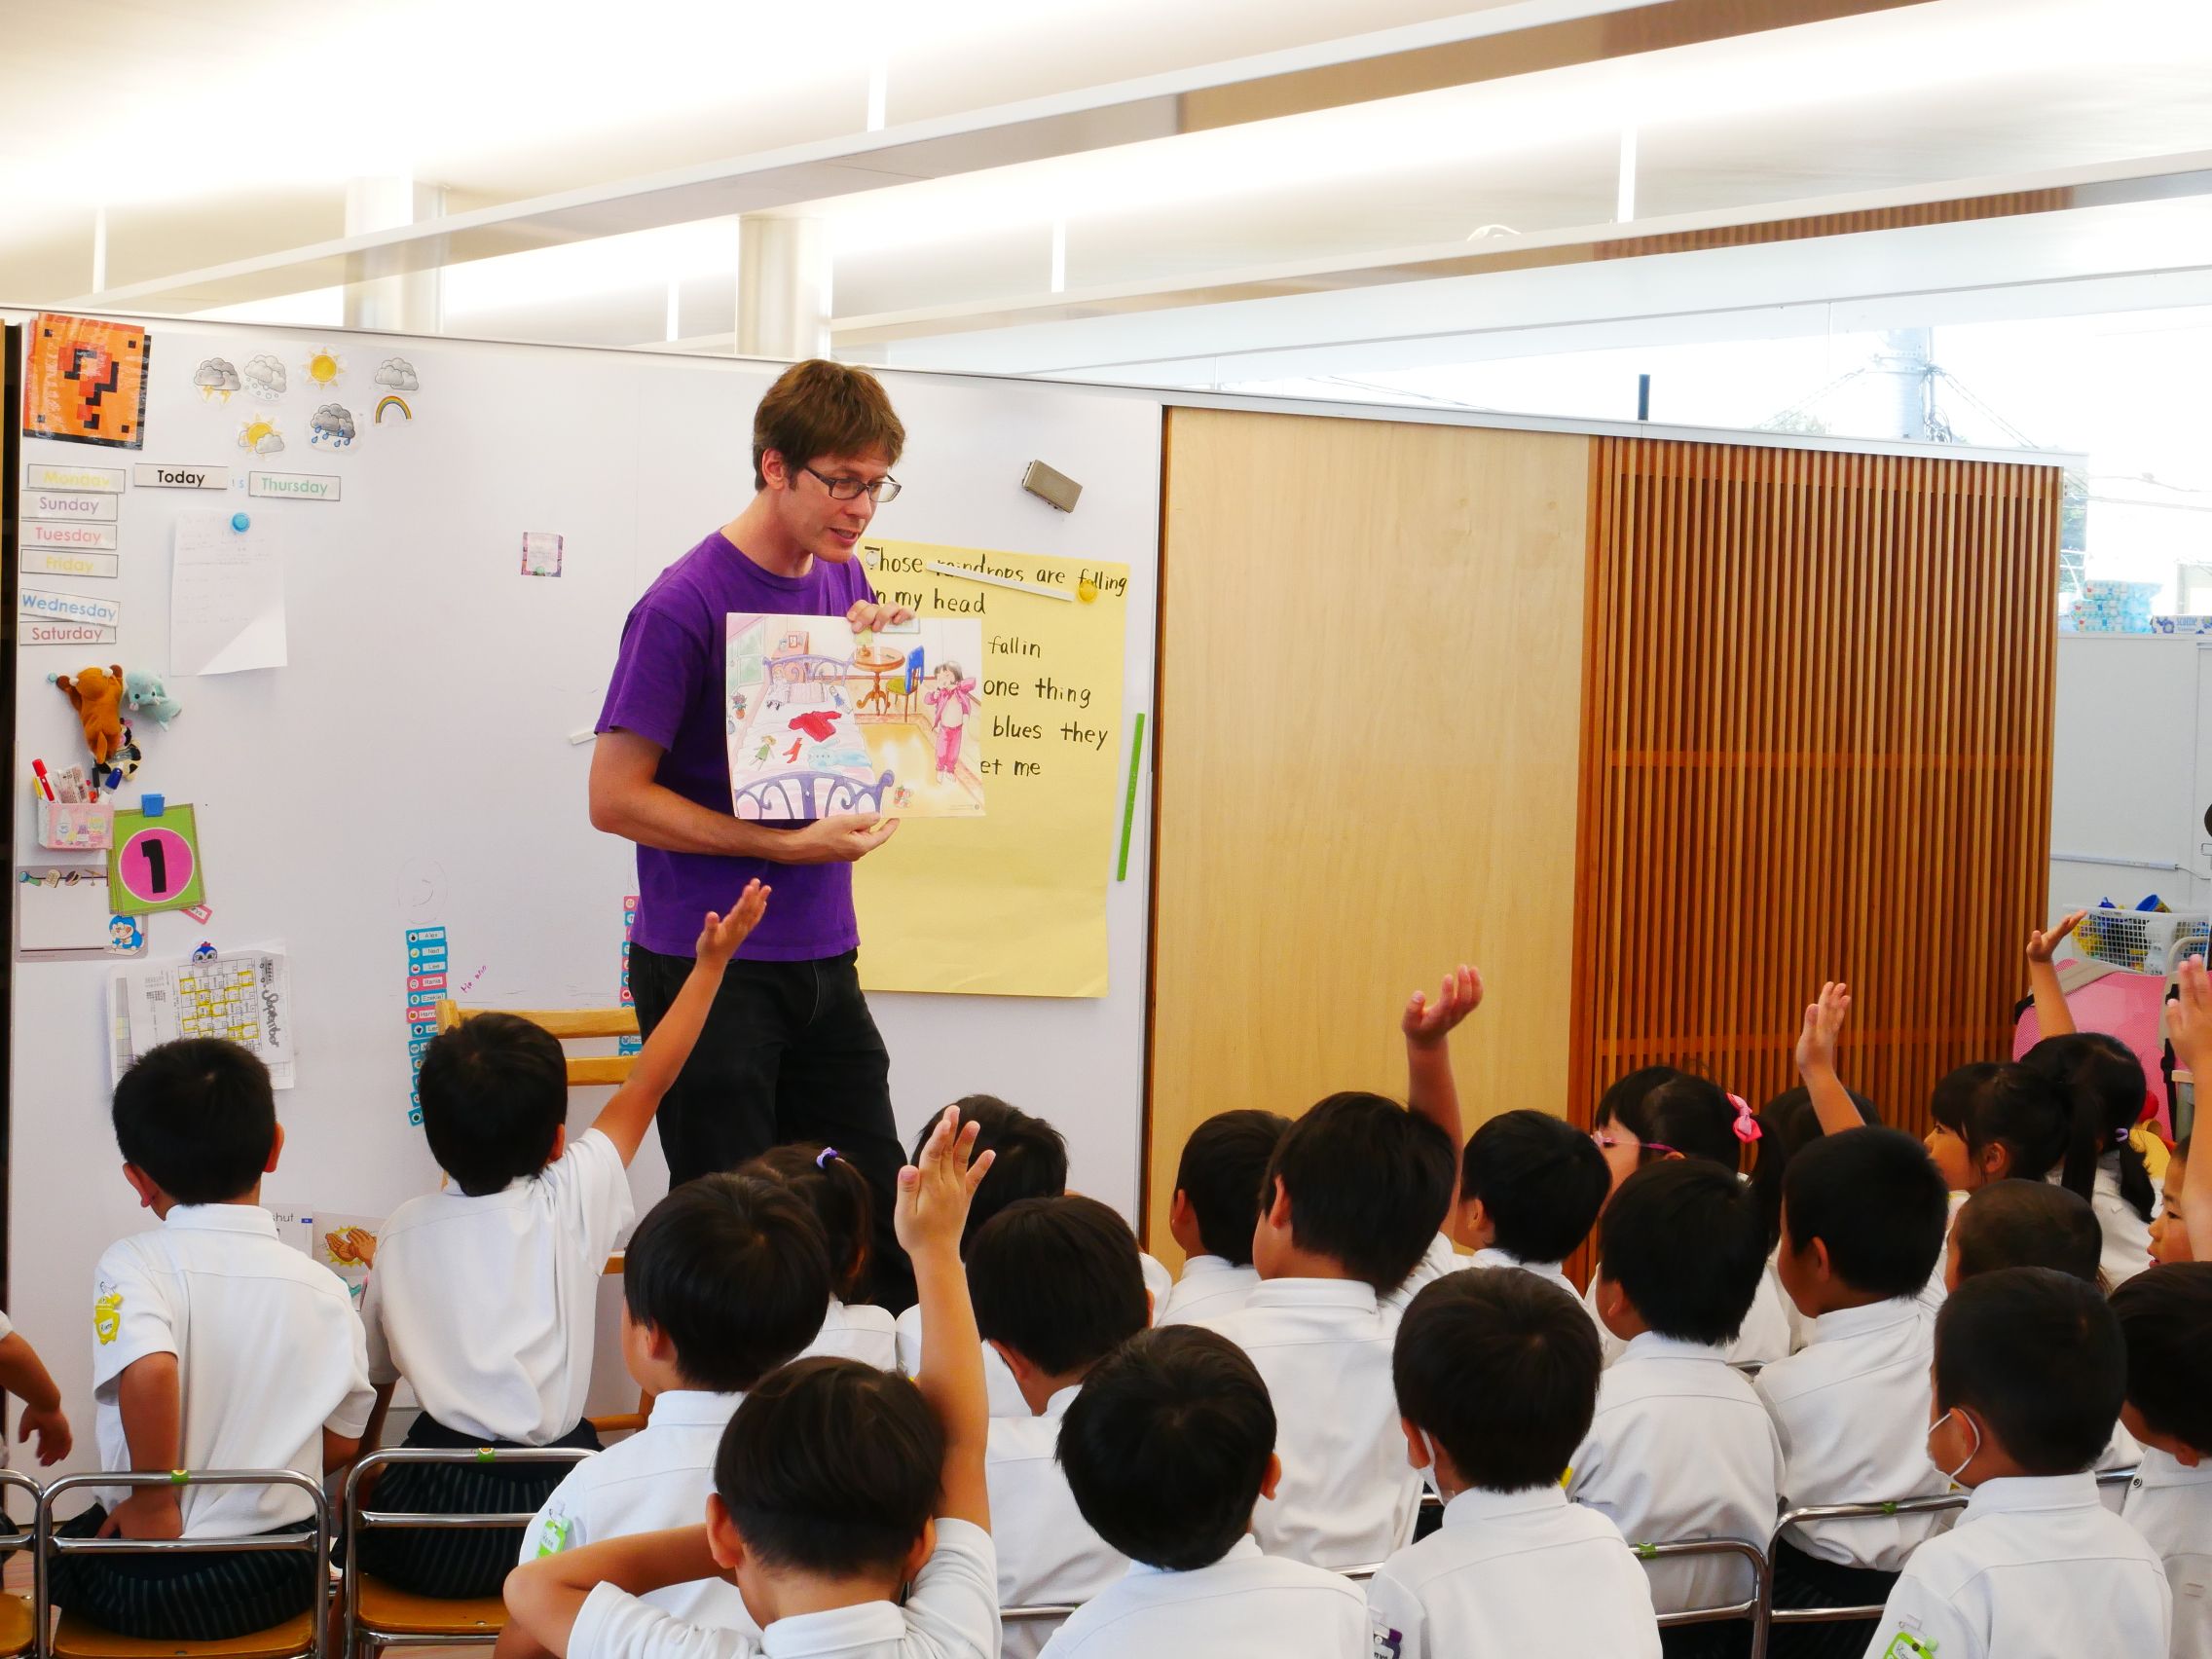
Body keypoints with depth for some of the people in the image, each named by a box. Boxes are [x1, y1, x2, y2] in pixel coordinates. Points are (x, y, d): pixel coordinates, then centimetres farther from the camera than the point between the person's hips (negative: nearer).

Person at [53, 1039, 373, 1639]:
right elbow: (343, 1442, 2)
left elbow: (148, 1371, -32)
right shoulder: (322, 1287, -3)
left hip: (145, 1588, -3)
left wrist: (154, 1500, -19)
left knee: (60, 1548, 30)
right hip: (280, 1584, 3)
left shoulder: (135, 1264, -13)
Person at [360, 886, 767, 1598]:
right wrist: (711, 964, 16)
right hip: (555, 1503, -1)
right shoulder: (572, 1200, -3)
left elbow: (373, 1373, 11)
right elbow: (646, 1084, 7)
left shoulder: (406, 1231, 3)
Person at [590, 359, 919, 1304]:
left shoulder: (846, 586, 9)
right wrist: (787, 846, -19)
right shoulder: (684, 605, -13)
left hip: (823, 957, 6)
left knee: (882, 1220, 8)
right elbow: (615, 797, -14)